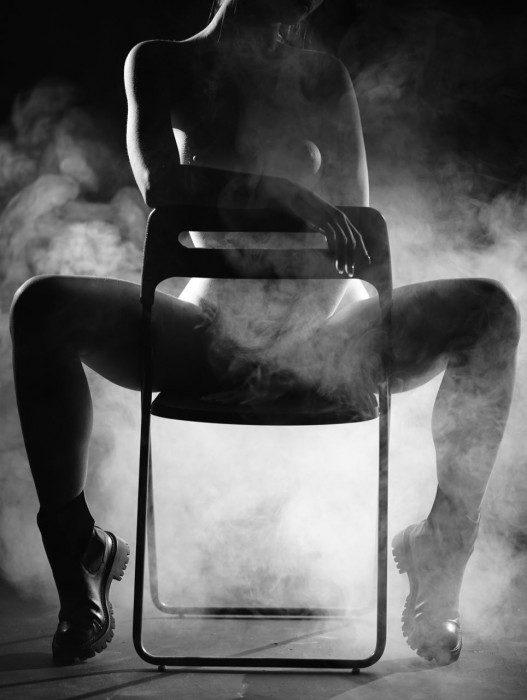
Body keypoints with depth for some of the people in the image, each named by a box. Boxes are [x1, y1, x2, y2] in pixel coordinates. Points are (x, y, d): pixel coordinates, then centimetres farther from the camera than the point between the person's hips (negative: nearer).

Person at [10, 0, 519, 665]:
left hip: (318, 335, 2)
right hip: (211, 332, -1)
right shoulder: (161, 64, 5)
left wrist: (312, 305, -15)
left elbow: (356, 227, 5)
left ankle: (441, 555, -14)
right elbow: (159, 185, -14)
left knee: (489, 311, -21)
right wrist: (282, 192, -30)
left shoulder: (322, 76, 10)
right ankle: (77, 550, -15)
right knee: (41, 306, -25)